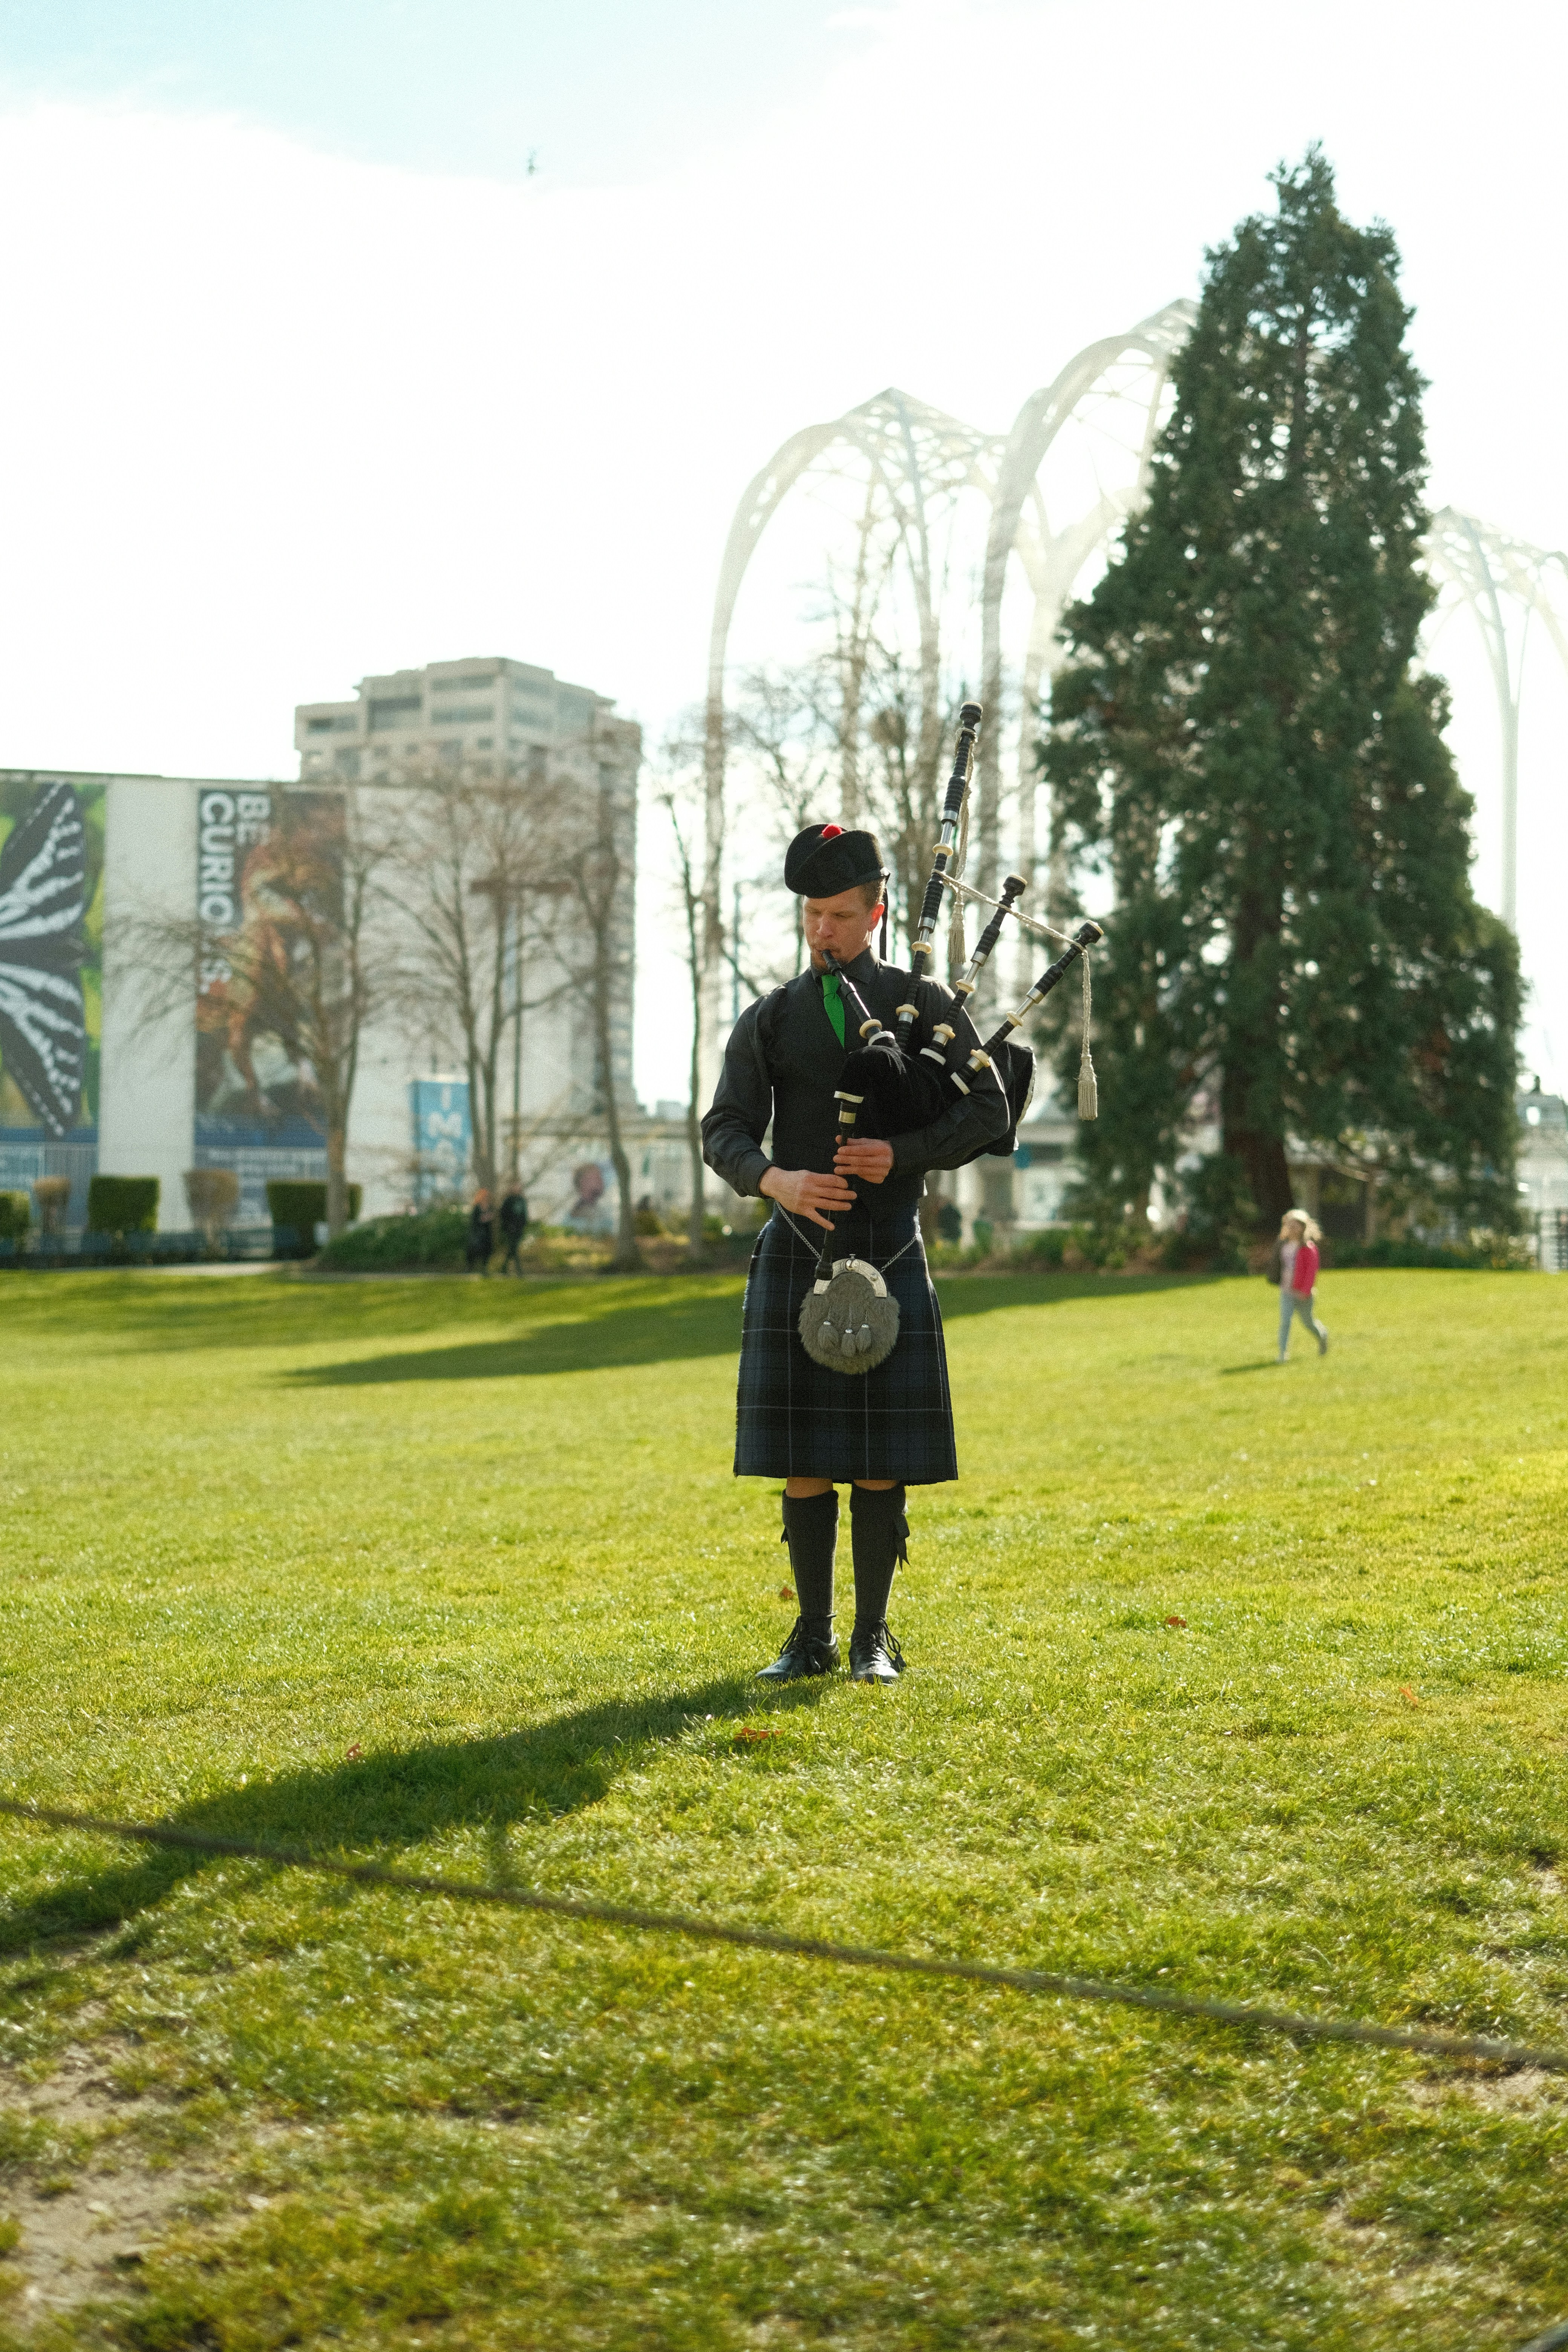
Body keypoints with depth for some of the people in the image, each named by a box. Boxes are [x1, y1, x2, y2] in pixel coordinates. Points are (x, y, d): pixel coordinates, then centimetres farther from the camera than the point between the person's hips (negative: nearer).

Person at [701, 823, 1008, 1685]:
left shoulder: (924, 1003, 5)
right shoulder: (769, 1020, 8)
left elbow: (987, 1109, 0)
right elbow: (724, 1132, 2)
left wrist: (901, 1154, -15)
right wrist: (775, 1180, -19)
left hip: (888, 1255, -1)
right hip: (796, 1252, 1)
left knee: (880, 1461, 0)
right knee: (801, 1460, 3)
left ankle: (873, 1637, 11)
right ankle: (812, 1636, 14)